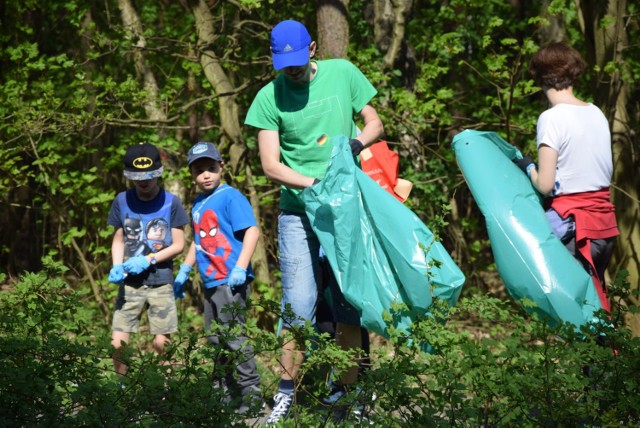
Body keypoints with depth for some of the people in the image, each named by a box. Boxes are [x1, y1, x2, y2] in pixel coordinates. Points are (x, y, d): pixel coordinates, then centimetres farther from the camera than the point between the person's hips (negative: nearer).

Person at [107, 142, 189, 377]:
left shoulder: (170, 202, -3)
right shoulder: (122, 201, 4)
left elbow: (178, 244, -2)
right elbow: (118, 239, 13)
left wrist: (148, 260, -14)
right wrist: (116, 267, -6)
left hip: (160, 281, -2)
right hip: (130, 282, 2)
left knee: (161, 343, -4)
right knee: (118, 344, -6)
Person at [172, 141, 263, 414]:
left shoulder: (230, 197, -10)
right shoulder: (198, 204, 15)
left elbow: (252, 231, -17)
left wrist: (240, 268, -23)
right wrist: (184, 271, 26)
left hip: (230, 281, -9)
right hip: (210, 281, 9)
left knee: (234, 338, -9)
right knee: (216, 340, 14)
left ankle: (251, 393, -4)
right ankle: (224, 389, 23)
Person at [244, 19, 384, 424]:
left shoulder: (342, 73, 1)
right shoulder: (269, 97, -3)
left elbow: (375, 124, 9)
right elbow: (271, 165, -7)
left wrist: (356, 143, -14)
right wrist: (316, 183, -21)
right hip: (299, 212, -1)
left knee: (349, 304, 3)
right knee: (299, 307, -7)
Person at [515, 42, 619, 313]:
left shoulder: (551, 119, -12)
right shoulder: (597, 114, 7)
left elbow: (545, 185, -14)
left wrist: (527, 167, 5)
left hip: (571, 220, -7)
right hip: (605, 219, 7)